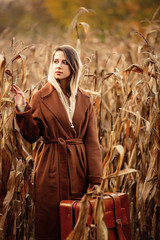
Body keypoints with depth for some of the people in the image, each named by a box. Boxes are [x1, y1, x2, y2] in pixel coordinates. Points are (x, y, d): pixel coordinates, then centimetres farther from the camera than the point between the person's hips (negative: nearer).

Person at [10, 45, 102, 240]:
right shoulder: (42, 97, 0)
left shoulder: (84, 100, 6)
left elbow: (92, 140, 3)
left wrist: (95, 178, -3)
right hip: (51, 168, -2)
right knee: (50, 222, 1)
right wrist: (22, 110, -18)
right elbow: (31, 136, -3)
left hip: (78, 168, 2)